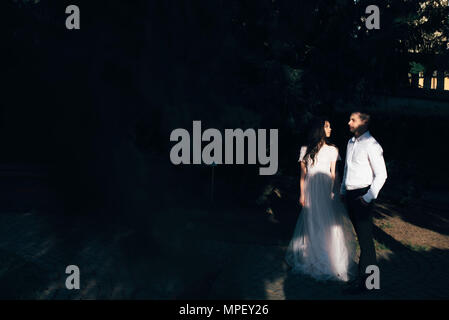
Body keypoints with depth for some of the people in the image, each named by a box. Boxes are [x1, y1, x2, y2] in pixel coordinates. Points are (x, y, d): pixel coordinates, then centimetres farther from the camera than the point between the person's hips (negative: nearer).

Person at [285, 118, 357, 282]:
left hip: (327, 190, 0)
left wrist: (335, 192, -3)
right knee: (312, 224, 5)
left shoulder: (332, 150, 4)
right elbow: (303, 174, 6)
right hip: (311, 190, 0)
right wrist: (302, 194, 2)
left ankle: (332, 261, 8)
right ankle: (313, 256, 16)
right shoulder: (305, 150, 3)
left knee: (329, 224, 0)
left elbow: (333, 174, 5)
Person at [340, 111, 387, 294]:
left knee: (365, 236, -5)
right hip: (350, 194, 8)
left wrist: (369, 197, -14)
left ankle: (364, 280, -1)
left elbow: (381, 174, -13)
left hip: (362, 195, -8)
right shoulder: (351, 142, 12)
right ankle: (372, 267, 29)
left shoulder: (371, 145, -13)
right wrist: (343, 190, 20)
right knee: (359, 233, 15)